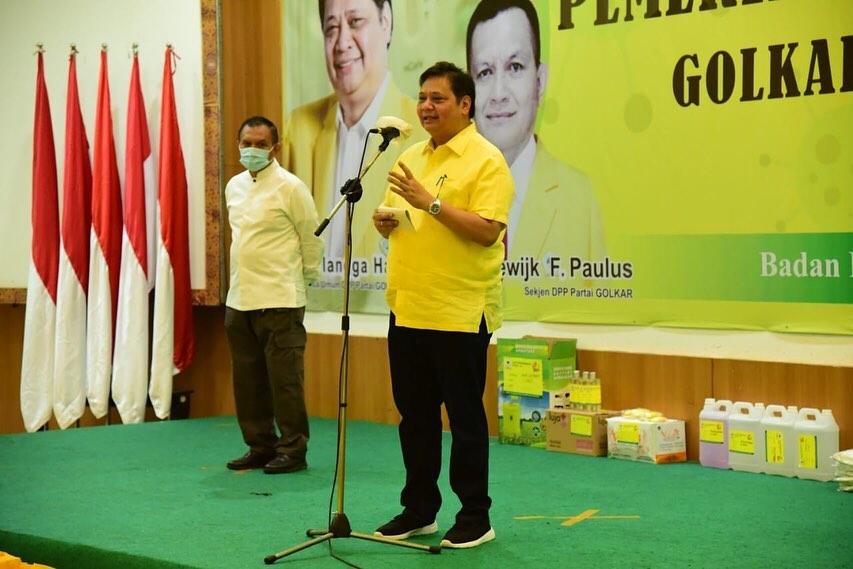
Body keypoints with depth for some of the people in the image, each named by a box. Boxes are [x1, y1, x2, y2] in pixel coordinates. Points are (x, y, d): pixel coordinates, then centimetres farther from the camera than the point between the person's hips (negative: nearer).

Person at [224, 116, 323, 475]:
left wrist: (306, 277, 5)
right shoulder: (234, 186, 12)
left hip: (279, 301, -7)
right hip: (239, 299, 7)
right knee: (248, 380, 11)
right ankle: (260, 446, 22)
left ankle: (292, 451, 7)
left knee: (285, 379, -3)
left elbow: (312, 238, -2)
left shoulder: (289, 187, -8)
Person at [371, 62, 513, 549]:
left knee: (465, 416, 1)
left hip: (459, 312, -7)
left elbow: (487, 231, -19)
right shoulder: (410, 158, 16)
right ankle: (419, 509, 25)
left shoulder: (486, 160, -8)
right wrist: (385, 221, 1)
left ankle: (476, 518, 12)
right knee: (415, 415, 13)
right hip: (408, 309, 7)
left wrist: (430, 202, -23)